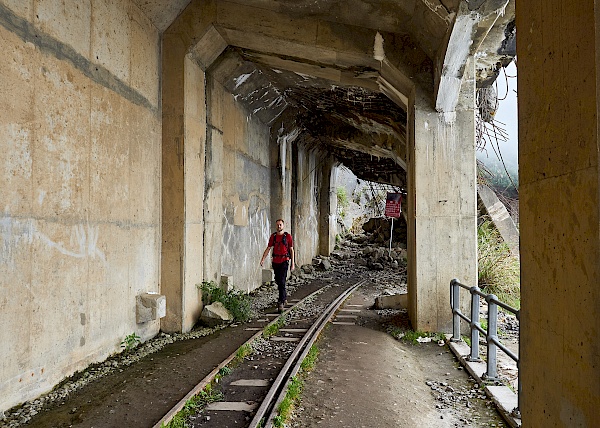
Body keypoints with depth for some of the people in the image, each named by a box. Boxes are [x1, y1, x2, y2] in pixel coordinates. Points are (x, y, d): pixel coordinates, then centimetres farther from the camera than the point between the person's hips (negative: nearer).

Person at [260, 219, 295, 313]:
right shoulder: (273, 236, 7)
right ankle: (284, 296, 35)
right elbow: (268, 248, 7)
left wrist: (293, 263, -1)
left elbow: (291, 250, 2)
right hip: (275, 261, 4)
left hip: (284, 261, -4)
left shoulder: (288, 236, -2)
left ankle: (281, 302, -13)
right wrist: (262, 259, -6)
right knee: (278, 281, 13)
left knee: (282, 282, -14)